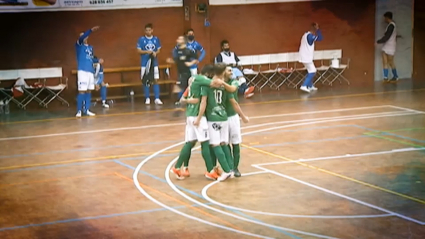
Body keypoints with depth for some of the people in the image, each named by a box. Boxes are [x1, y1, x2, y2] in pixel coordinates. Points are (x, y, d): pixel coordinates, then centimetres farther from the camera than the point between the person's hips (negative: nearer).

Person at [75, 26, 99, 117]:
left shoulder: (90, 47, 19)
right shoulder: (79, 45, 0)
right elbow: (81, 39, -20)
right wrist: (91, 30, -30)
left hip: (90, 71, 6)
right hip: (82, 70, -6)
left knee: (89, 91, 8)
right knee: (82, 91, -9)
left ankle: (87, 110, 14)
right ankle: (79, 111, -5)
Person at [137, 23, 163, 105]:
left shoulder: (156, 39, 4)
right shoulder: (141, 39, -2)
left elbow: (158, 50, 8)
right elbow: (139, 51, -3)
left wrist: (155, 53, -14)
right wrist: (147, 52, -18)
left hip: (154, 62, 1)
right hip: (145, 63, -1)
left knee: (155, 80, -1)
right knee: (145, 81, 2)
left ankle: (157, 99, 0)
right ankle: (147, 98, 11)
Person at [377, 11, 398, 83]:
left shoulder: (391, 25, -16)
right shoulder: (390, 25, 13)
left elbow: (386, 37, -21)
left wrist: (378, 42, -17)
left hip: (390, 47, -9)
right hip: (385, 47, 9)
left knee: (390, 62, 0)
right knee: (385, 62, 5)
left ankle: (395, 77, 9)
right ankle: (385, 78, 6)